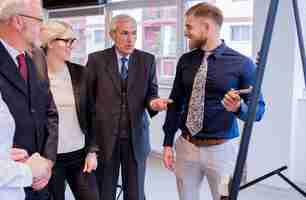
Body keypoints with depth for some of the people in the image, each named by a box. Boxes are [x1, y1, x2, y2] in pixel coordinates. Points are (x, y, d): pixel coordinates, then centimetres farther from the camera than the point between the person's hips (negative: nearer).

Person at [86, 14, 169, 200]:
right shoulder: (96, 59, -3)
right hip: (104, 136, -1)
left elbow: (151, 93, 4)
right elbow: (88, 97, 1)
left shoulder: (148, 60, 1)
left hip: (136, 136, 1)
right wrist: (90, 133, 0)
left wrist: (153, 102, -20)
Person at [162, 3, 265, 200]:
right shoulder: (185, 61, 1)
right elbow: (175, 103, 6)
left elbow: (258, 109, -5)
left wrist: (239, 108, -27)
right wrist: (168, 143, 4)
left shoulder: (242, 64, -9)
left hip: (221, 149, -3)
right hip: (186, 147, 3)